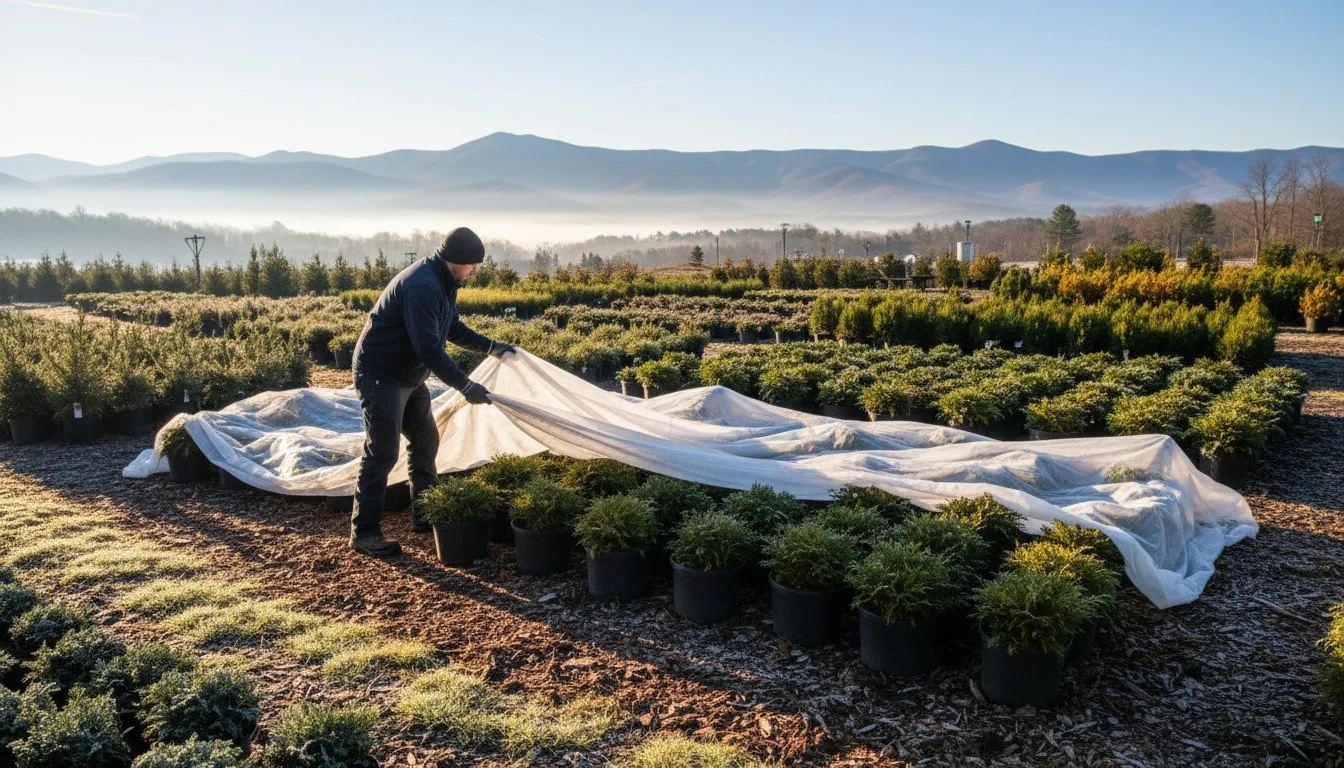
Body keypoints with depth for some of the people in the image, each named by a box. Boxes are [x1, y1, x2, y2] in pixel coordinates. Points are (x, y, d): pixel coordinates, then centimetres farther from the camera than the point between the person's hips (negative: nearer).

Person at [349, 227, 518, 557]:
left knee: (426, 442, 13)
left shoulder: (444, 282, 6)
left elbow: (454, 329, 20)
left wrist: (491, 347, 10)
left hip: (409, 377, 10)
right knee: (382, 452, -8)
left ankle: (424, 515, 25)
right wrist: (465, 386, -31)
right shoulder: (421, 287, -27)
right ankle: (364, 532, 1)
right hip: (380, 376, -10)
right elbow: (429, 348, -32)